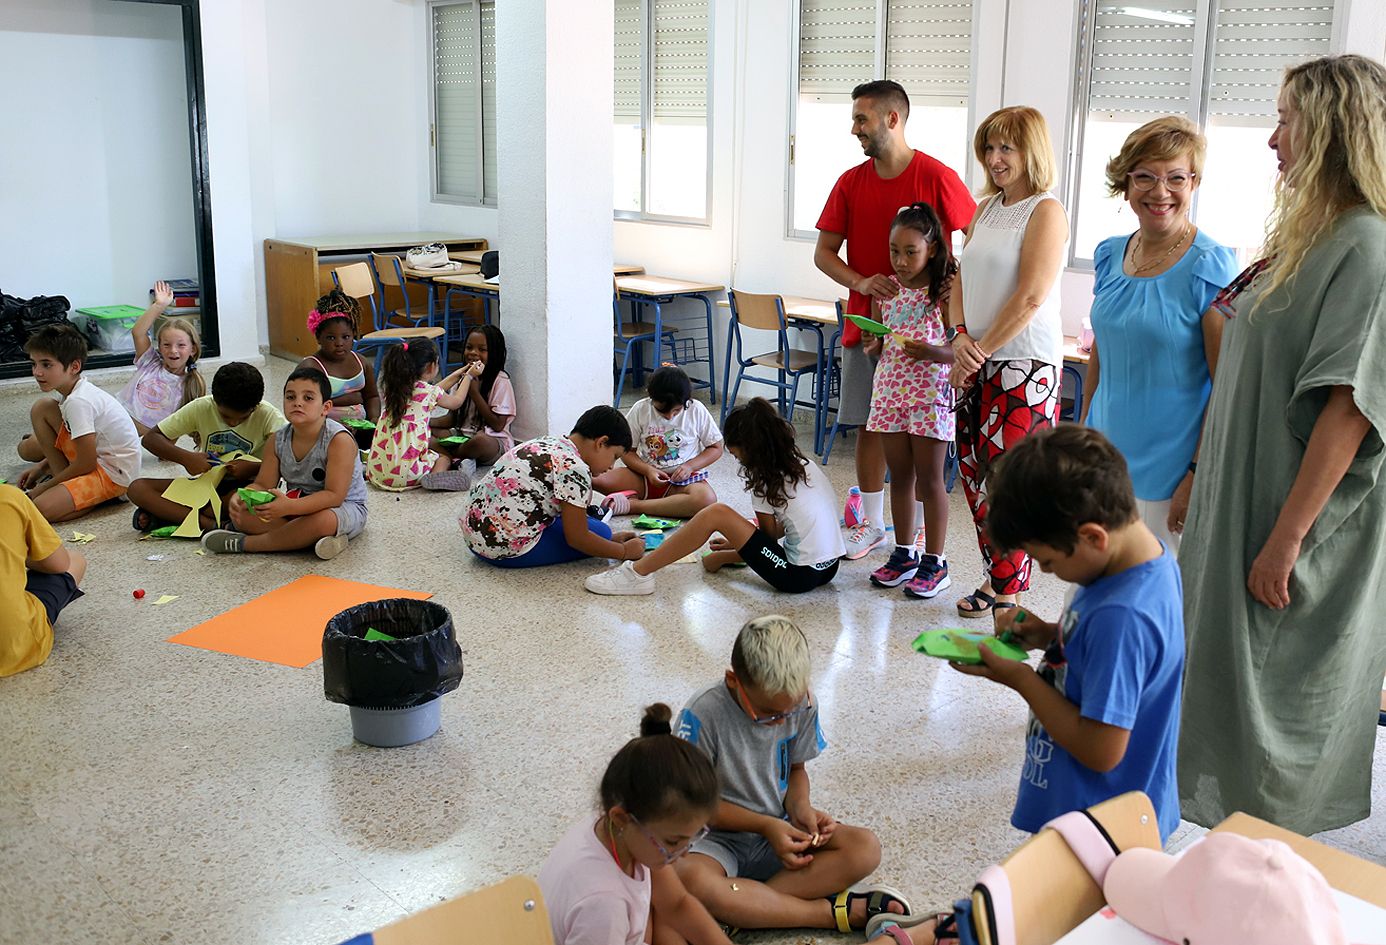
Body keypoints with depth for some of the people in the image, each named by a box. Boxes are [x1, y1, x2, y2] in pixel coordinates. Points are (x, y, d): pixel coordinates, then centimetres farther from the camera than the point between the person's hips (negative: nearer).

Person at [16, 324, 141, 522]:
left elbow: (86, 464, -21)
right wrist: (41, 467, 12)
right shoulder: (73, 390, 4)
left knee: (39, 509, -25)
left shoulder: (78, 402, -24)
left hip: (114, 475, -10)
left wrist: (45, 487, -9)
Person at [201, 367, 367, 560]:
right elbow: (262, 485, -2)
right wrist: (241, 497, -26)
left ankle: (243, 543, -22)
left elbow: (334, 495, -28)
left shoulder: (339, 440, -24)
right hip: (296, 504, 6)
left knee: (323, 520, -40)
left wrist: (288, 507, -41)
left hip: (343, 508, -6)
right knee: (241, 514, -13)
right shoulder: (279, 439, -4)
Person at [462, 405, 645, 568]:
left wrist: (611, 540, 20)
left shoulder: (549, 442, 11)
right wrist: (624, 551, 1)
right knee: (600, 531, -2)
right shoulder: (574, 468, -16)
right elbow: (576, 539, -12)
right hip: (507, 549, -9)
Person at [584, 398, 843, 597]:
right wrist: (738, 540, 24)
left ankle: (637, 573, -8)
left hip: (798, 576, -8)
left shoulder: (765, 480, -7)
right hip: (828, 568, 8)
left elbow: (768, 534, 6)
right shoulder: (802, 464, 13)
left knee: (716, 514, -10)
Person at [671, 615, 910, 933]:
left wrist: (801, 808, -12)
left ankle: (747, 905, -24)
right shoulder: (703, 715, -23)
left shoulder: (802, 704, -8)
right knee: (690, 879, -38)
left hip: (780, 830, 4)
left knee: (866, 848, -19)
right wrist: (765, 825, -20)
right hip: (720, 837, -4)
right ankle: (833, 911, -25)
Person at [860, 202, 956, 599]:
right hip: (889, 389, 5)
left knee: (929, 479, 2)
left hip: (930, 392, -5)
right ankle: (903, 554, 24)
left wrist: (932, 352, -27)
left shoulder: (944, 291, -8)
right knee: (899, 475, 13)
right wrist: (873, 346, -5)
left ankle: (934, 563, 11)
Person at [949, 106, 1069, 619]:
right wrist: (960, 339, -4)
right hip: (977, 362, 8)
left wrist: (981, 351, -13)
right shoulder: (986, 209, 14)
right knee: (973, 469, 9)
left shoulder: (1045, 211, -8)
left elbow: (1030, 297, -16)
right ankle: (996, 576, 23)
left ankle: (1007, 592, 7)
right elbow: (963, 282, 13)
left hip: (1026, 364, -7)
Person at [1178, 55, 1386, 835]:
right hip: (1244, 497, 9)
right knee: (1236, 674, 19)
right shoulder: (1309, 236, 10)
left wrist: (1286, 538, -23)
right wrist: (1202, 475, 18)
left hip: (1306, 512, -9)